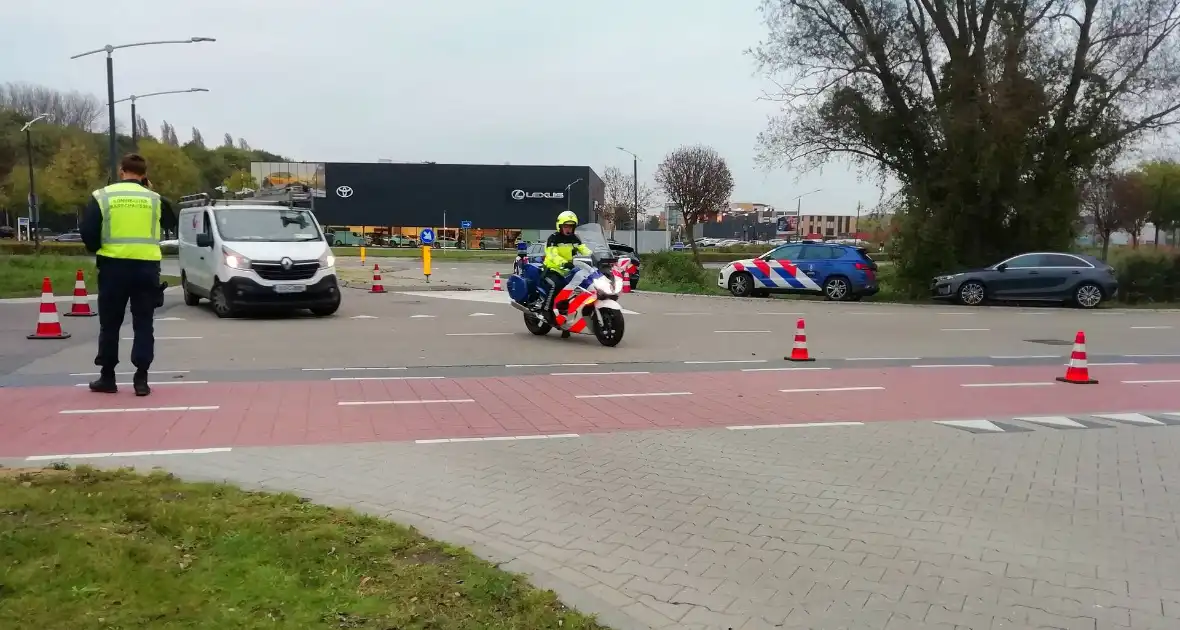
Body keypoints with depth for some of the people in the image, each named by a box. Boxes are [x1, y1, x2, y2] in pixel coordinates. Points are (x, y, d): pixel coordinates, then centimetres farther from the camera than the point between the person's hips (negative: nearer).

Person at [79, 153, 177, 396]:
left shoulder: (102, 196, 0)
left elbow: (87, 232, -5)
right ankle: (141, 378, 1)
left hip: (114, 265, 0)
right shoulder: (154, 198, 4)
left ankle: (107, 377, 17)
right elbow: (171, 223, 22)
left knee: (110, 323, 11)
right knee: (143, 324, 6)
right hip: (147, 266, 1)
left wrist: (99, 250, 15)